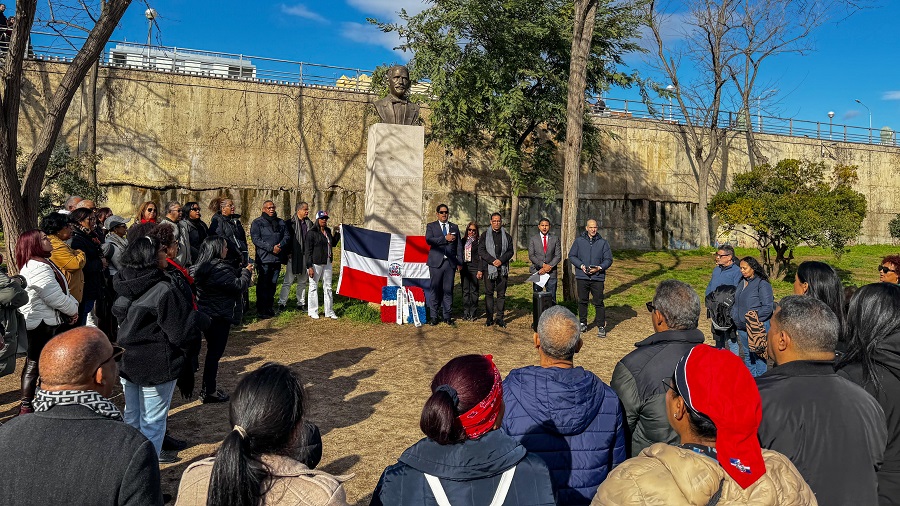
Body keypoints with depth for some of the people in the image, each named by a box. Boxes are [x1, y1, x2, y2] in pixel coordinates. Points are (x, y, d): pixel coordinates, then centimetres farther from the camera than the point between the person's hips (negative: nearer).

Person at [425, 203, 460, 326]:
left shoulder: (454, 227, 15)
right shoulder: (431, 226, 7)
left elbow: (458, 245, 13)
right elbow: (428, 240, -11)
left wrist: (460, 261, 4)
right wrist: (445, 238, -15)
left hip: (450, 262, 2)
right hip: (436, 262, -2)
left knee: (448, 290, 4)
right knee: (435, 290, 1)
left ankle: (447, 316, 11)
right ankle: (434, 316, 8)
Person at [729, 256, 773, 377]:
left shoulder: (762, 284, -12)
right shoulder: (742, 283, 11)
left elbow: (768, 307, -16)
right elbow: (736, 303, 20)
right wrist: (734, 316, 7)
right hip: (742, 327, 8)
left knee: (758, 356, -1)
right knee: (746, 355, 17)